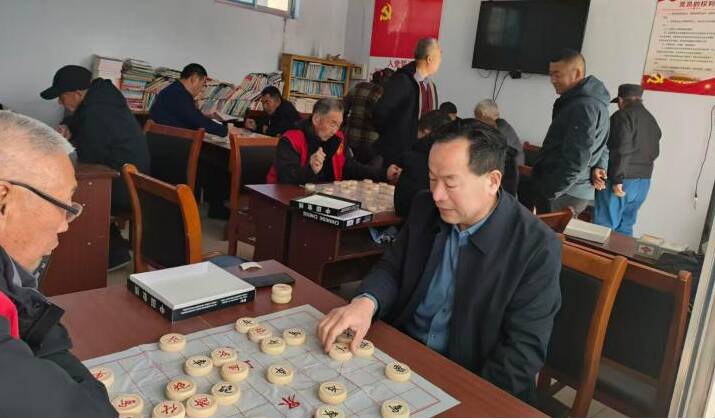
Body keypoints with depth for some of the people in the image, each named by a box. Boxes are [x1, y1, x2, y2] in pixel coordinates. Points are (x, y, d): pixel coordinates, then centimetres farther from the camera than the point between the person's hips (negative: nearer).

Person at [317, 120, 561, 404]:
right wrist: (366, 302, -17)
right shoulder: (425, 208, -2)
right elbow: (392, 269, 4)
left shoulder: (537, 246, -16)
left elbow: (525, 347, -14)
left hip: (469, 380, -3)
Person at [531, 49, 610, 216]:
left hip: (564, 194, -10)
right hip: (575, 192, 10)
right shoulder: (592, 100, 15)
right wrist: (598, 167, 4)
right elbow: (599, 144, 21)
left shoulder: (583, 106, -19)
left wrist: (548, 192, -19)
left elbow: (576, 160, -24)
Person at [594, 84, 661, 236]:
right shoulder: (652, 120, 16)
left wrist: (617, 179, -19)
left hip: (622, 181, -8)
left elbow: (621, 151, -19)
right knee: (625, 227, 14)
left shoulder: (623, 116, -9)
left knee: (604, 227, -4)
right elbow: (654, 152, 22)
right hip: (643, 182, 8)